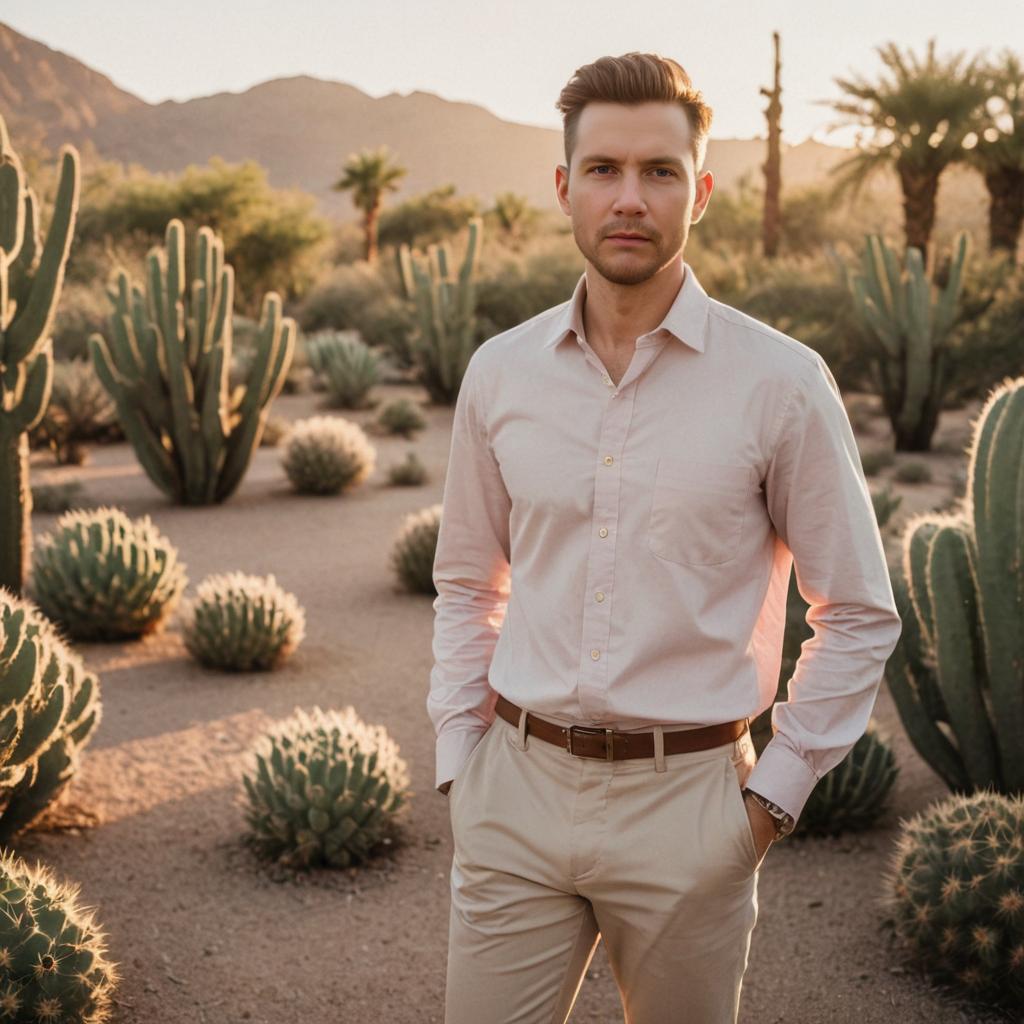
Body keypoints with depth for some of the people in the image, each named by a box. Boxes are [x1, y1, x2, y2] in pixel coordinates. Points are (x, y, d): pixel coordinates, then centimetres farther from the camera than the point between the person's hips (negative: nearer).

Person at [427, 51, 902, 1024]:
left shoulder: (780, 382, -7)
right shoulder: (500, 372, 3)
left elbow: (860, 616, 0)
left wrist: (773, 794, -3)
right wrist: (459, 762, 7)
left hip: (685, 799, -2)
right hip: (517, 794, 2)